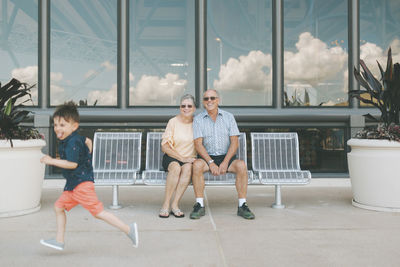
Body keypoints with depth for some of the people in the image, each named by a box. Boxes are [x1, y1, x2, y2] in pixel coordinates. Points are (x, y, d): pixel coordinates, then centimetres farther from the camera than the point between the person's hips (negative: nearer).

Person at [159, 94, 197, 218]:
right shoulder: (173, 122, -2)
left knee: (188, 168, -33)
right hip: (171, 158, -1)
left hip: (190, 158, 1)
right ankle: (165, 205, -26)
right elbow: (164, 147, -6)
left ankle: (175, 205, -28)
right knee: (176, 167, -34)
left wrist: (190, 159, -10)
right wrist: (182, 158, -15)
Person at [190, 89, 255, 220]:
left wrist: (225, 162, -16)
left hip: (226, 157, 1)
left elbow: (234, 142, -2)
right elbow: (198, 144, -7)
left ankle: (242, 206, -21)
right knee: (197, 165, -33)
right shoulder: (198, 119, 2)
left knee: (241, 165, -29)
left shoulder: (228, 117, 5)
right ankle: (200, 205, -24)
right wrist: (211, 163, -19)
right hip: (207, 157, -1)